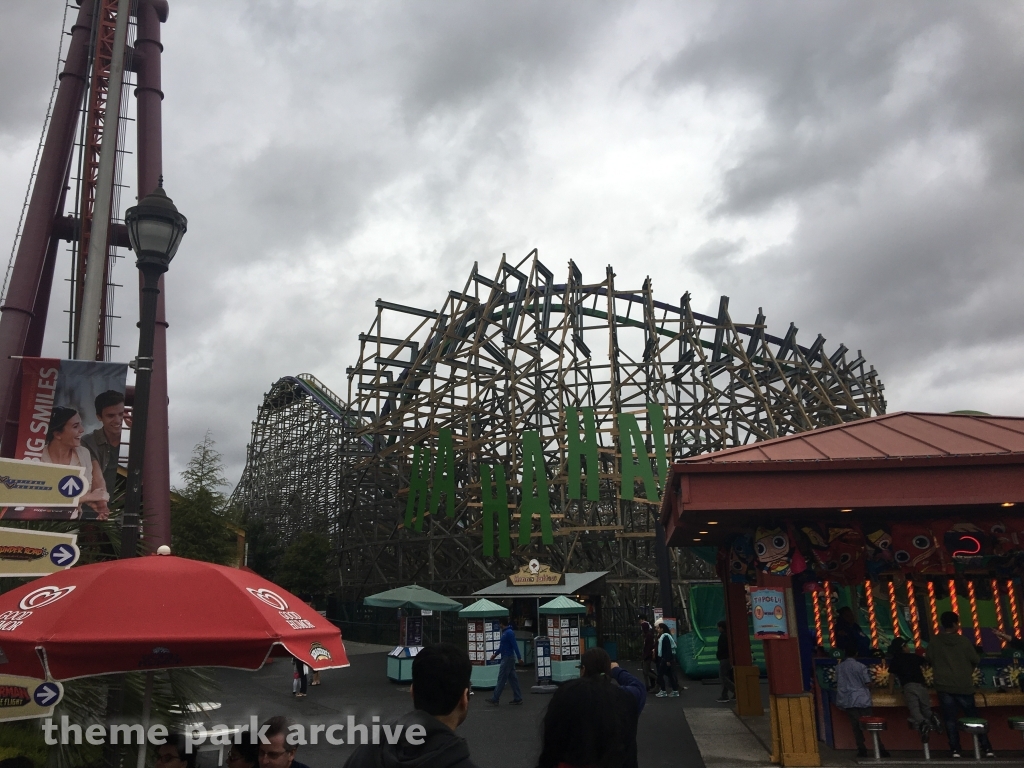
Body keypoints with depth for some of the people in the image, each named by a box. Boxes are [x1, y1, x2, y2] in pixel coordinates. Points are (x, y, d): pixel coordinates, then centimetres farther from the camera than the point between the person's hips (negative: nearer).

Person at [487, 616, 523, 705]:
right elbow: (502, 646, 23)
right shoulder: (505, 632, 13)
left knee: (501, 679, -3)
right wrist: (495, 654, 27)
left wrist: (519, 657, -23)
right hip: (507, 658, 10)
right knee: (512, 678, 11)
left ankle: (495, 699, 2)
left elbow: (515, 645, -21)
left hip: (508, 658, -10)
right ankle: (518, 698, 14)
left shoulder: (509, 633, -17)